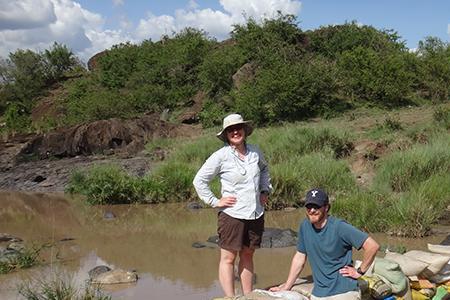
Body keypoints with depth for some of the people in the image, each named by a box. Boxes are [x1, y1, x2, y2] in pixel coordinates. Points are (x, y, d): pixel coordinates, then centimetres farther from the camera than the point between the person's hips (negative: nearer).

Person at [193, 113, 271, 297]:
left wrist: (265, 190, 15)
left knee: (247, 255, 14)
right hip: (232, 215, -5)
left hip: (256, 214, 5)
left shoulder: (254, 152, 5)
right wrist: (214, 202, -9)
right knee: (228, 258, 0)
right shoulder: (221, 156, -10)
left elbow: (264, 169, 27)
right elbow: (199, 180, -6)